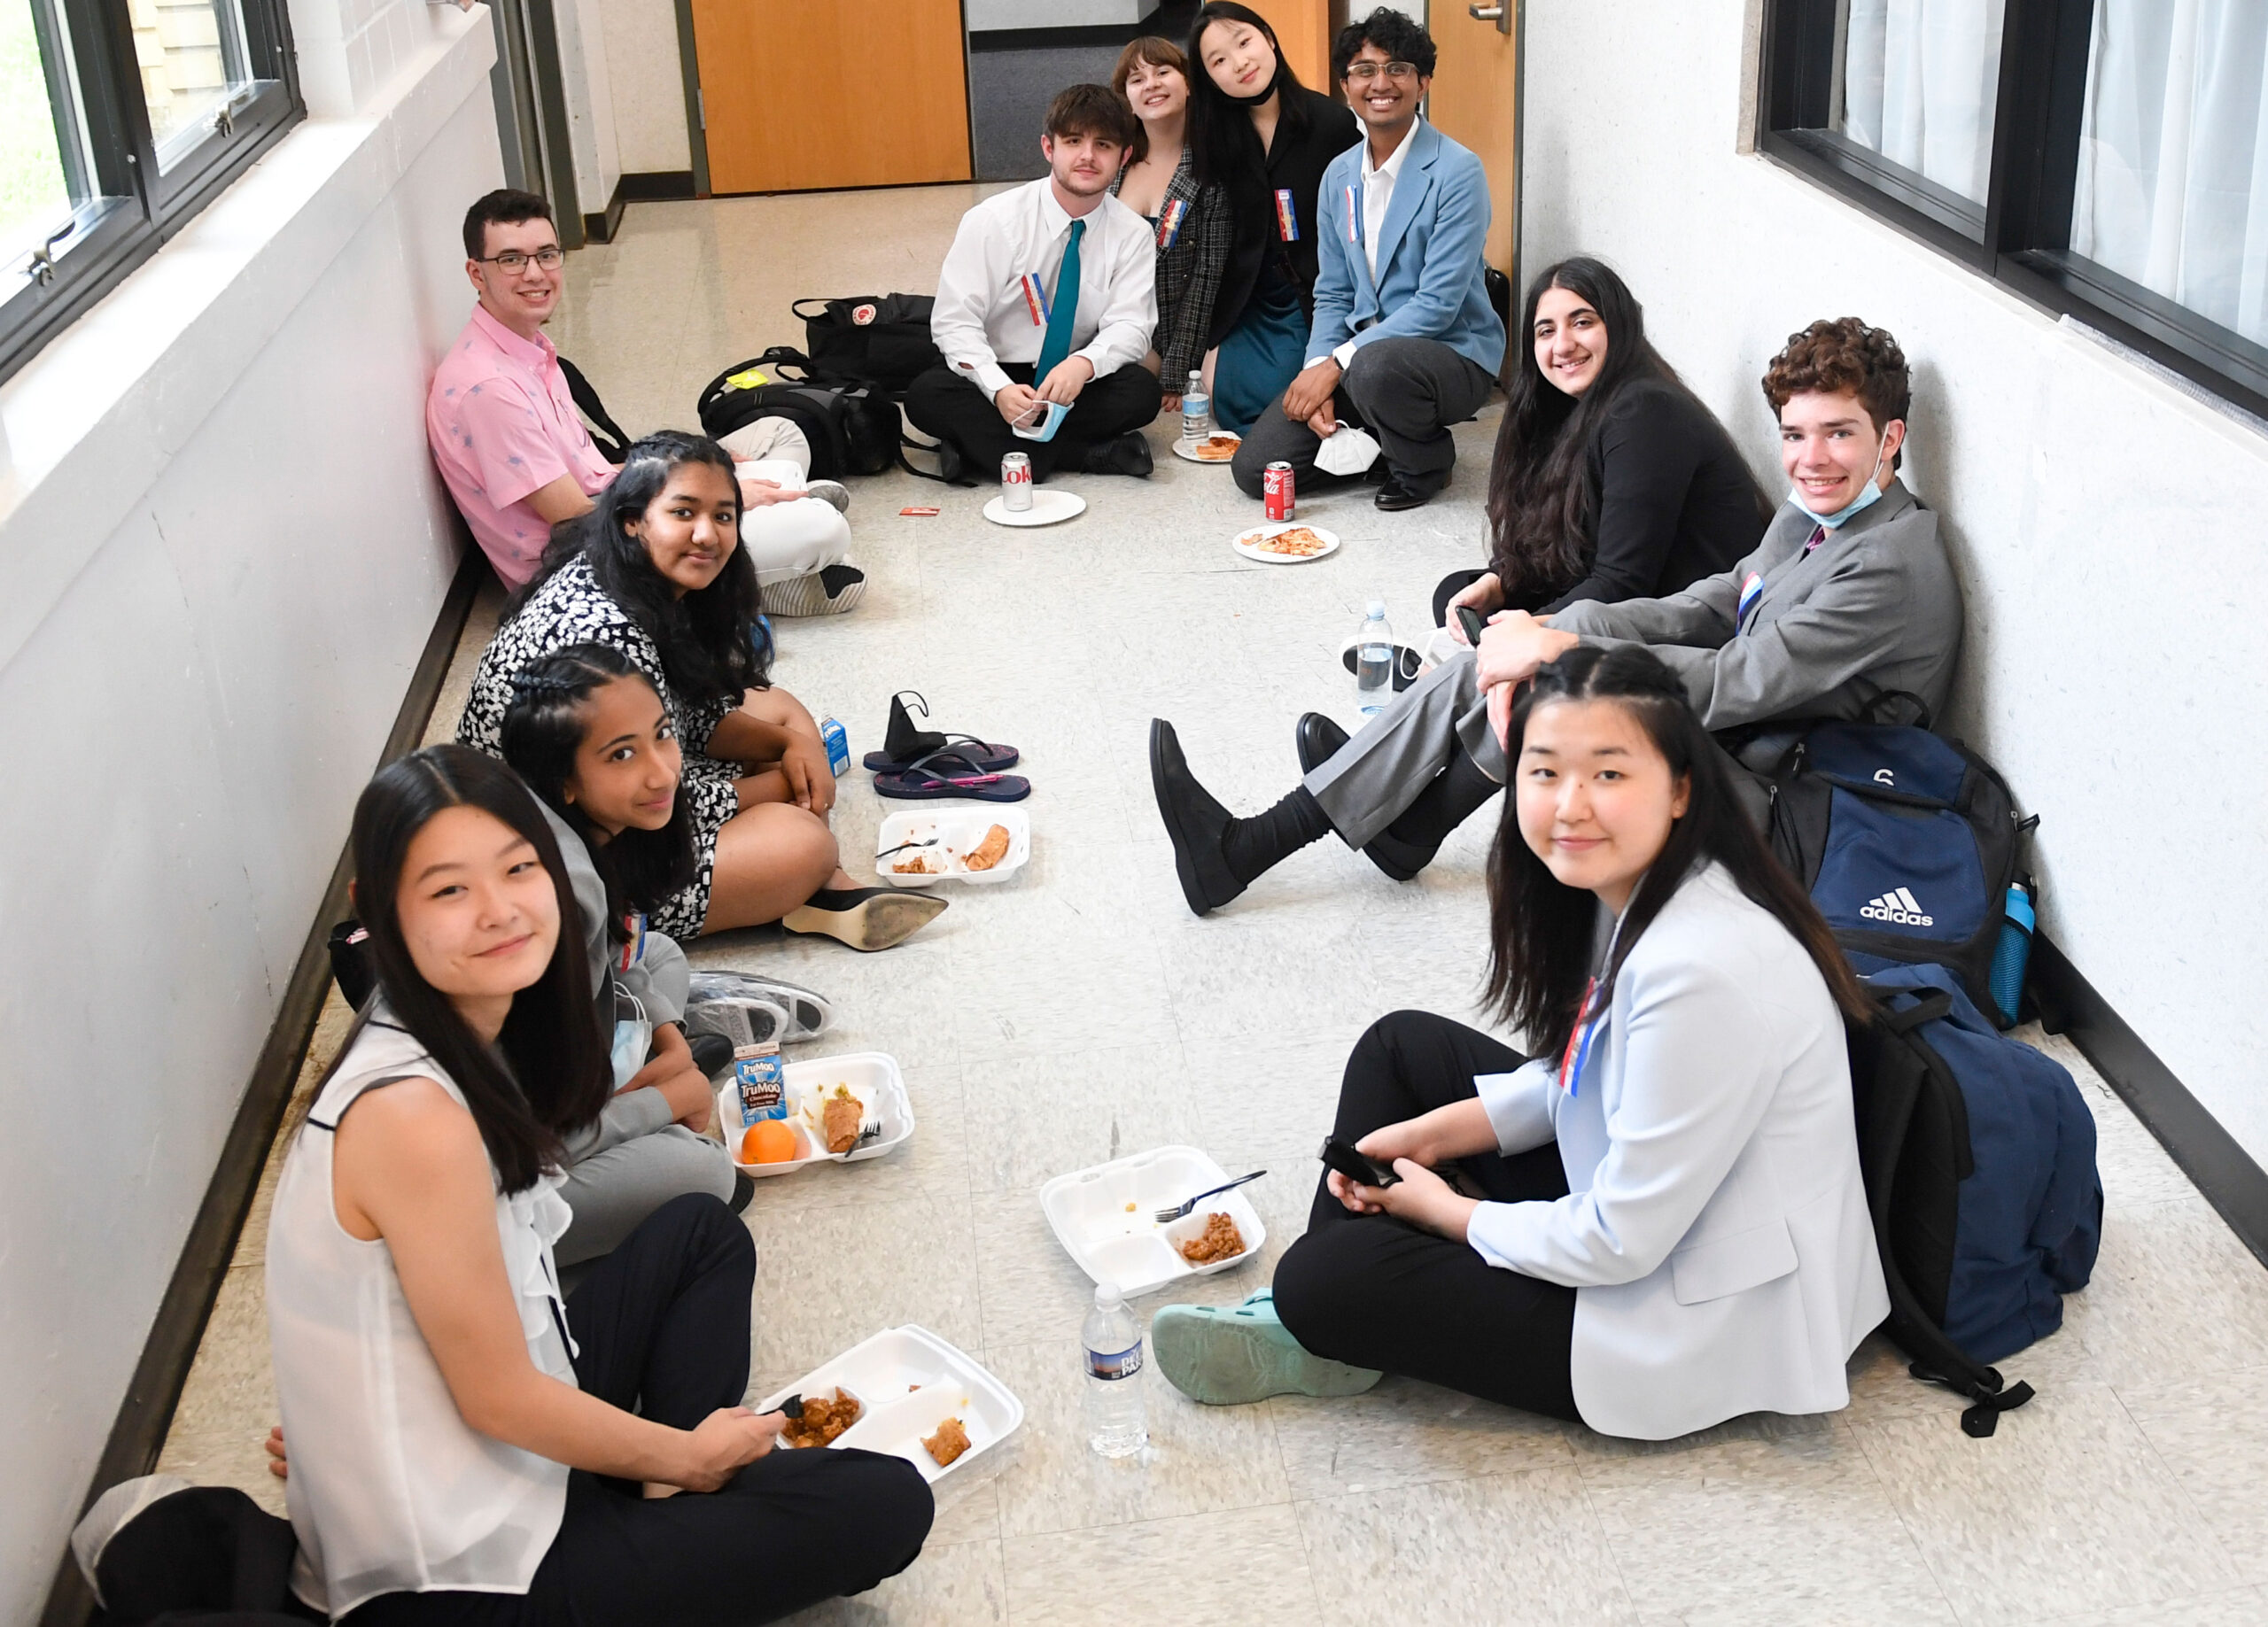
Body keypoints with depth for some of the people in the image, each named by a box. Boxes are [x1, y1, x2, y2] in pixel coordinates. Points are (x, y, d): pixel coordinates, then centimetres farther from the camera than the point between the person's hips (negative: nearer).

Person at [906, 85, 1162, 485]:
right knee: (926, 395, -32)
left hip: (1073, 382, 1)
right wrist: (1000, 390, -33)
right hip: (992, 377, -1)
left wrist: (1084, 363, -36)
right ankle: (1088, 452, -32)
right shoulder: (995, 220, -11)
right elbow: (955, 321, -14)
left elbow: (1129, 327, -12)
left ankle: (984, 442, -26)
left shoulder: (1132, 235, -4)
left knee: (1141, 390, -28)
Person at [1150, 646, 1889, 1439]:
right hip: (1641, 1196, 10)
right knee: (1400, 1044, 13)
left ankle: (1326, 1322, 22)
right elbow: (1579, 1072, 13)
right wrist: (1432, 1136, 2)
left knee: (1324, 1281, -14)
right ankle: (1318, 1331, 18)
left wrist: (1445, 1210, -11)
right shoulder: (1629, 885, -4)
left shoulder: (1706, 972, -33)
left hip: (1704, 1318, -9)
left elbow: (1622, 1243, -26)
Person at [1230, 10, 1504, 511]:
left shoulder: (1457, 172, -13)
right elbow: (1333, 294, 11)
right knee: (1255, 468, -9)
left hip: (1452, 353, -6)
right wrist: (1316, 372, -9)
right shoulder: (1339, 176, 8)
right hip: (1362, 351, 6)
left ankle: (1426, 463, -8)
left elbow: (1437, 304, -19)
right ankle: (1378, 440, 15)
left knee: (1377, 366, -41)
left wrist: (1336, 364, -22)